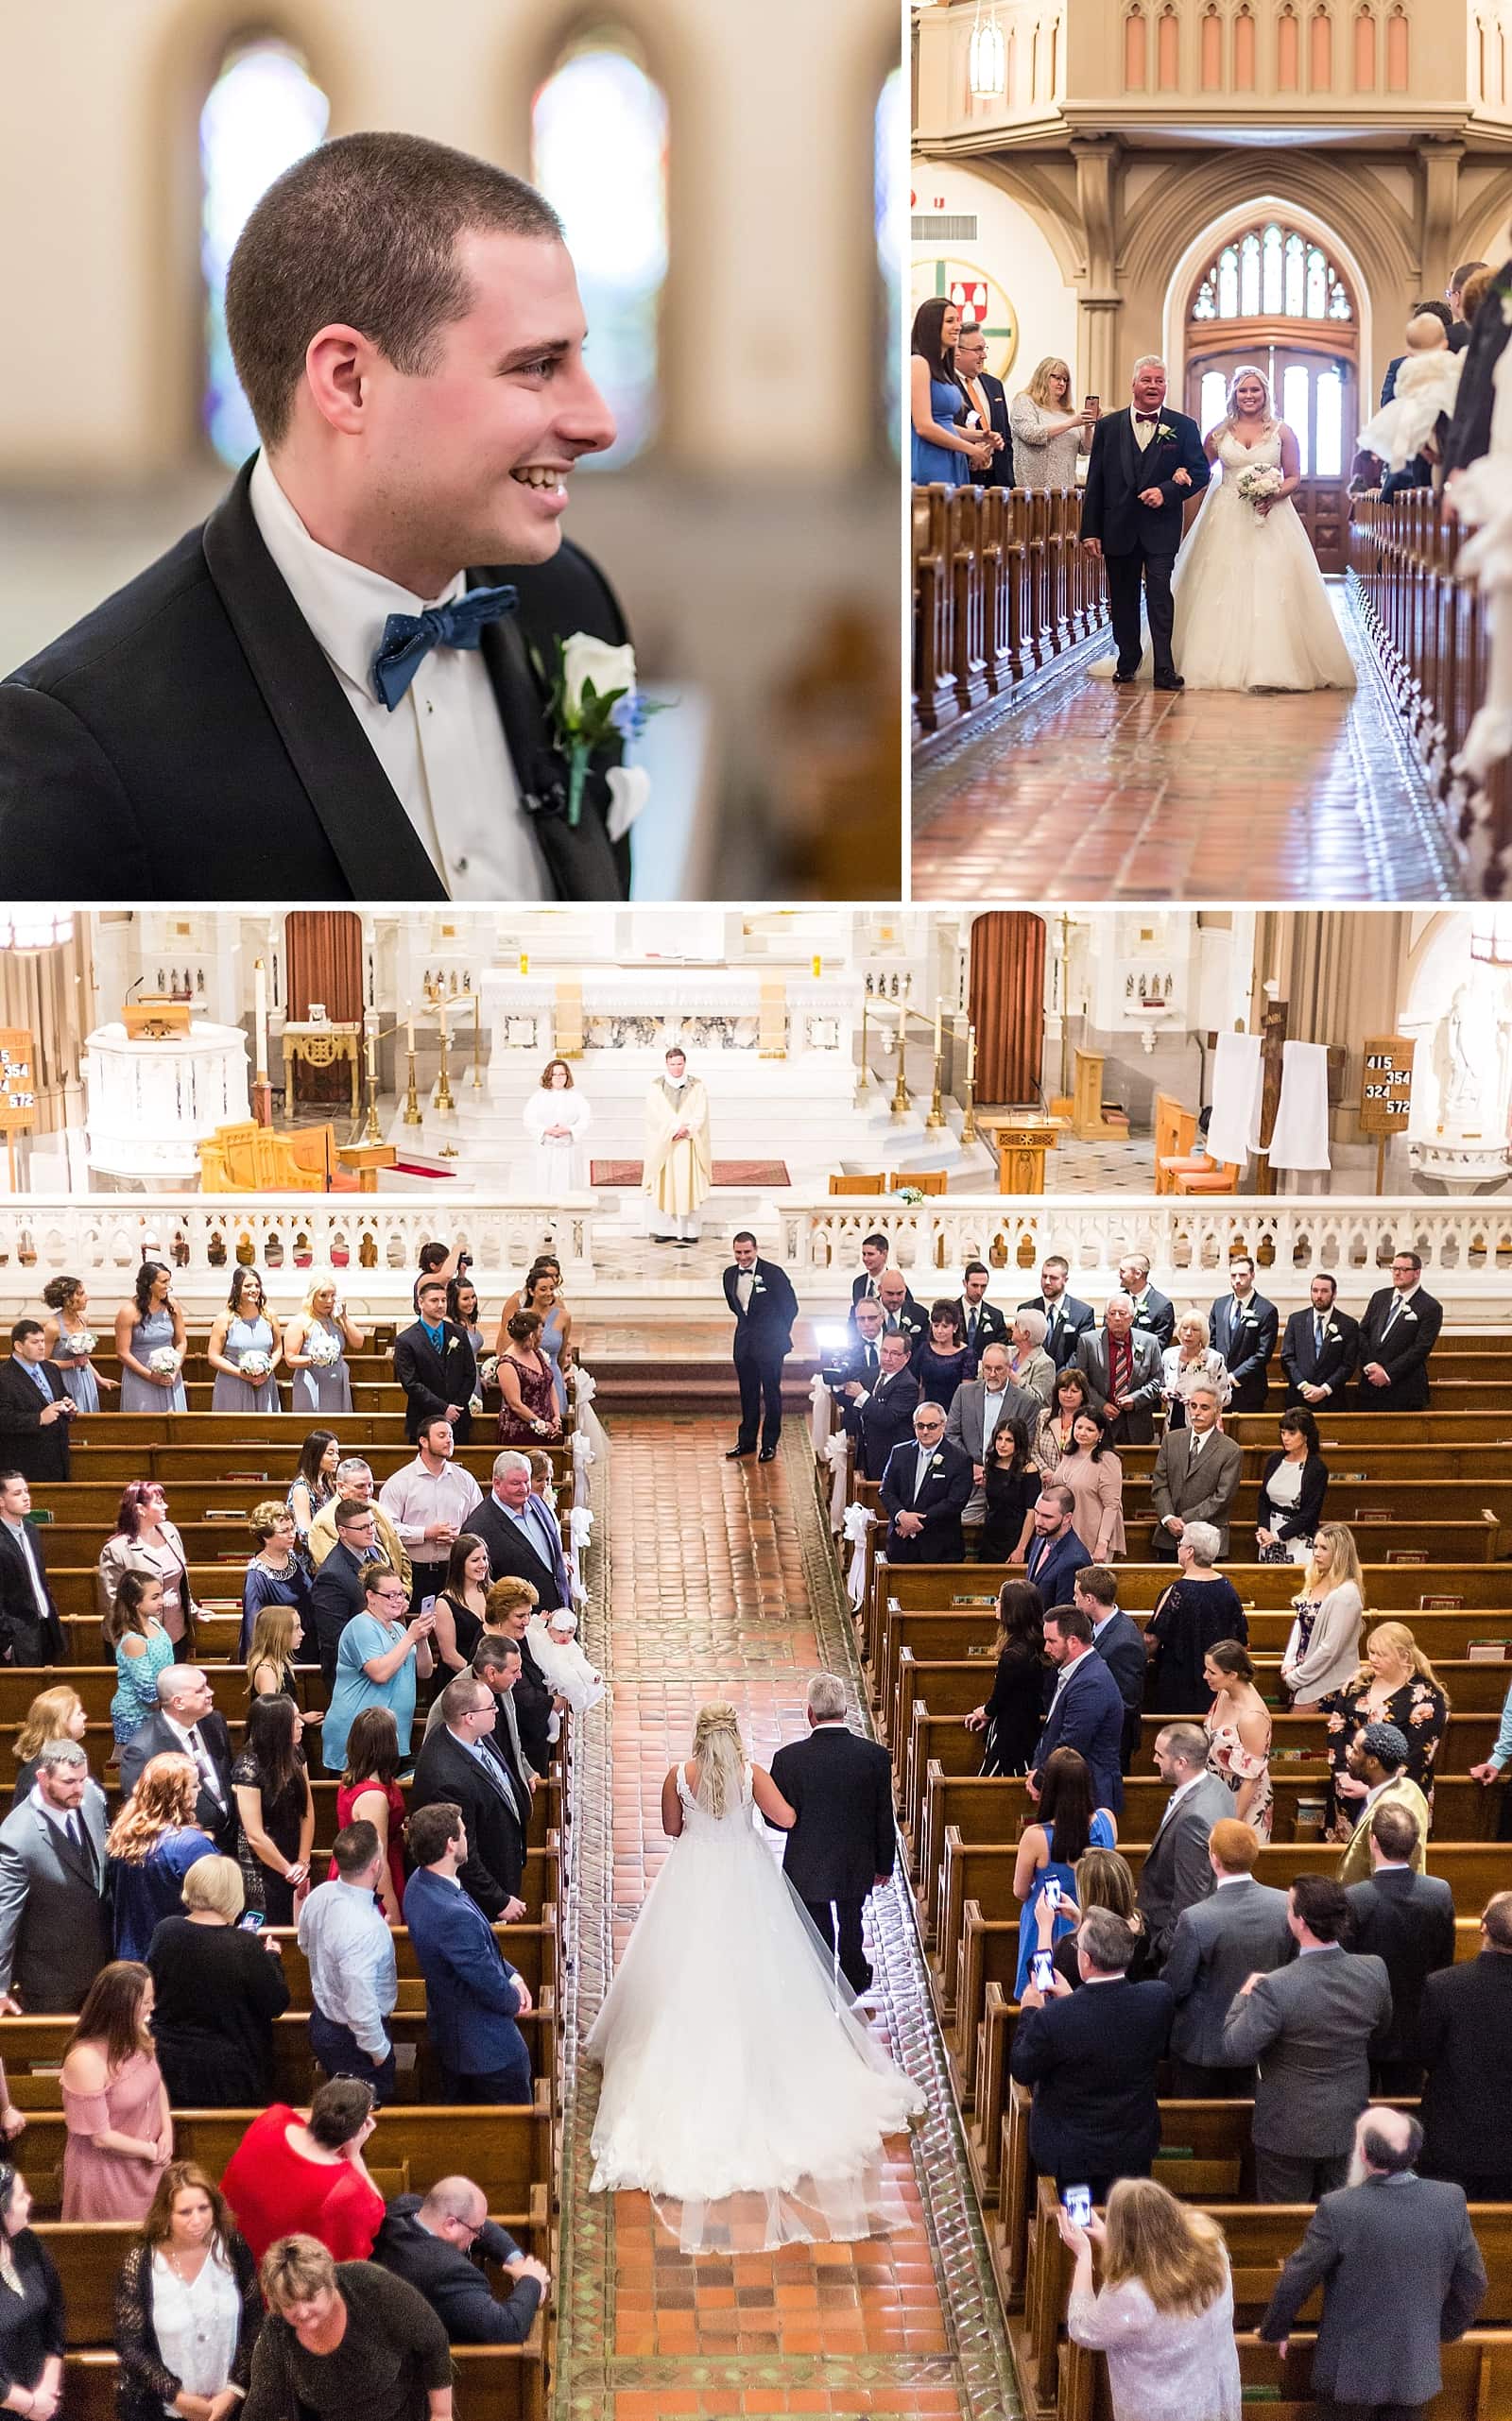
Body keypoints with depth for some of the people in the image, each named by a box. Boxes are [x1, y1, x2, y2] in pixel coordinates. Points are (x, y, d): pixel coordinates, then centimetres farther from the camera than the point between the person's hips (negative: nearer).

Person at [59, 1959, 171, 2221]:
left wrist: (166, 2132, -3)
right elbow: (101, 2137, -23)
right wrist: (151, 2151, -11)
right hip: (107, 2174, -6)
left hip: (148, 2166, 6)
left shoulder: (138, 2034, -9)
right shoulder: (85, 2060, -30)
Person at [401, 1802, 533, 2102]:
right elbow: (492, 1989, -25)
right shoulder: (454, 1915, -37)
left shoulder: (420, 1883, -6)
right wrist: (515, 2001, -4)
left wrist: (512, 1974, -2)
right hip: (486, 2044, -9)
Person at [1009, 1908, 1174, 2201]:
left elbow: (1022, 2071, -14)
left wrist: (1029, 2012, 2)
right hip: (1135, 2150, 3)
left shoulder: (1053, 2018, -32)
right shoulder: (1158, 1999, -21)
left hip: (1071, 2154, -3)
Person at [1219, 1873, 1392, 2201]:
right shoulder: (1374, 1972, -13)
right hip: (1349, 2129, 5)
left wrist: (1244, 1996, -7)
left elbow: (1233, 2051, -21)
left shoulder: (1275, 1988, -30)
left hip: (1290, 2134, -5)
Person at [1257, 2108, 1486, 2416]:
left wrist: (1275, 2330, 7)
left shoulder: (1338, 2210, -22)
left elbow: (1296, 2281, -12)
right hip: (1417, 2372, 3)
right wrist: (1447, 2330, 19)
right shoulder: (1451, 2202, -12)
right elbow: (1473, 2285, 1)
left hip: (1352, 2370, -3)